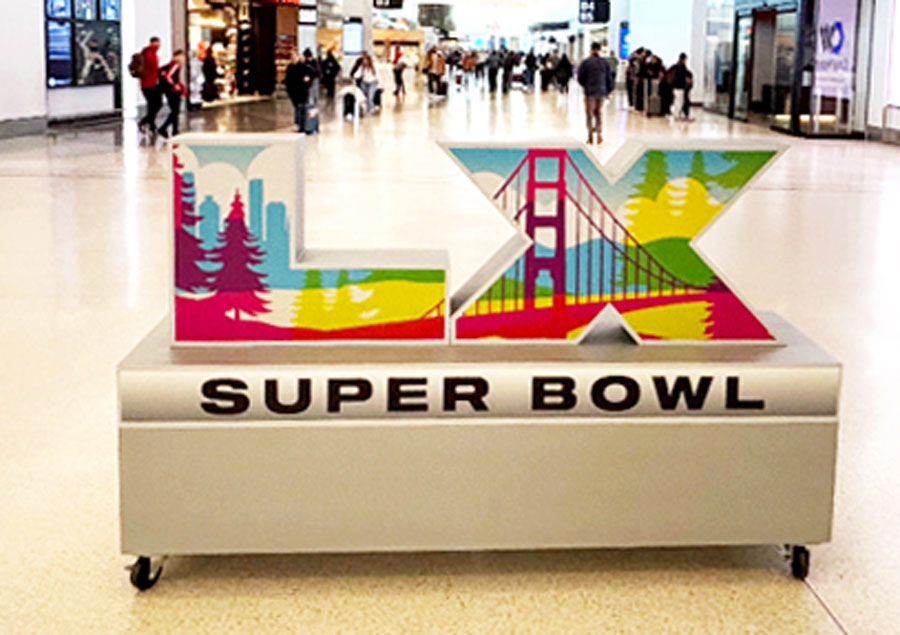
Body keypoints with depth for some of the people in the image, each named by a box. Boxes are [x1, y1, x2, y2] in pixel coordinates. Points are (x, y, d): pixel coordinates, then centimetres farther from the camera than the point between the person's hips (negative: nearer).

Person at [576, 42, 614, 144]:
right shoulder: (605, 63, 1)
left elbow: (580, 78, -3)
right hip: (601, 92, 3)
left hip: (589, 91, -2)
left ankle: (590, 136, 2)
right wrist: (607, 91, 15)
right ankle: (599, 133, 2)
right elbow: (609, 79, 4)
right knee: (599, 112, 14)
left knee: (590, 113, 5)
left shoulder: (585, 62, -7)